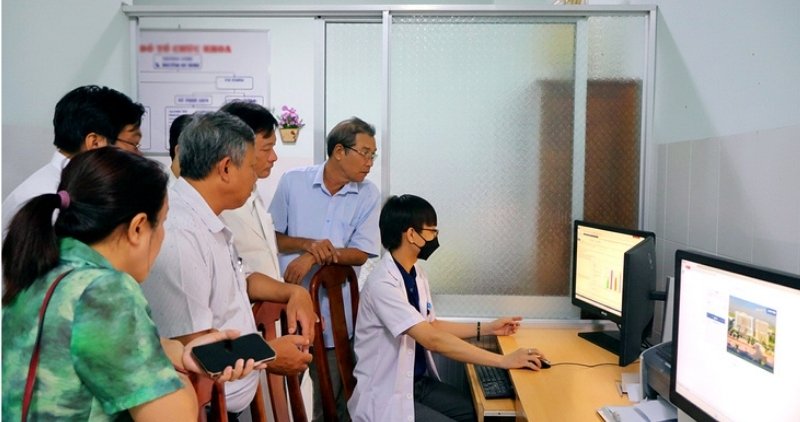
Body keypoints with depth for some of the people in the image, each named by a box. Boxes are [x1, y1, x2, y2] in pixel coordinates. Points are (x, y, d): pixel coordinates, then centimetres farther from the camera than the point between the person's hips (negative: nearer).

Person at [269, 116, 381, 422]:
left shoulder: (369, 195, -3)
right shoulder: (293, 182, -4)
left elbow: (361, 254, -6)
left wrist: (313, 258, -18)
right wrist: (308, 244, -16)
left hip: (335, 311, 0)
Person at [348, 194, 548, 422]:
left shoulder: (416, 274, 4)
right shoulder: (382, 284, -24)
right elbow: (432, 340, -29)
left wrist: (486, 328, 13)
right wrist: (504, 361, -27)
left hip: (420, 382, 8)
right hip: (385, 397, -8)